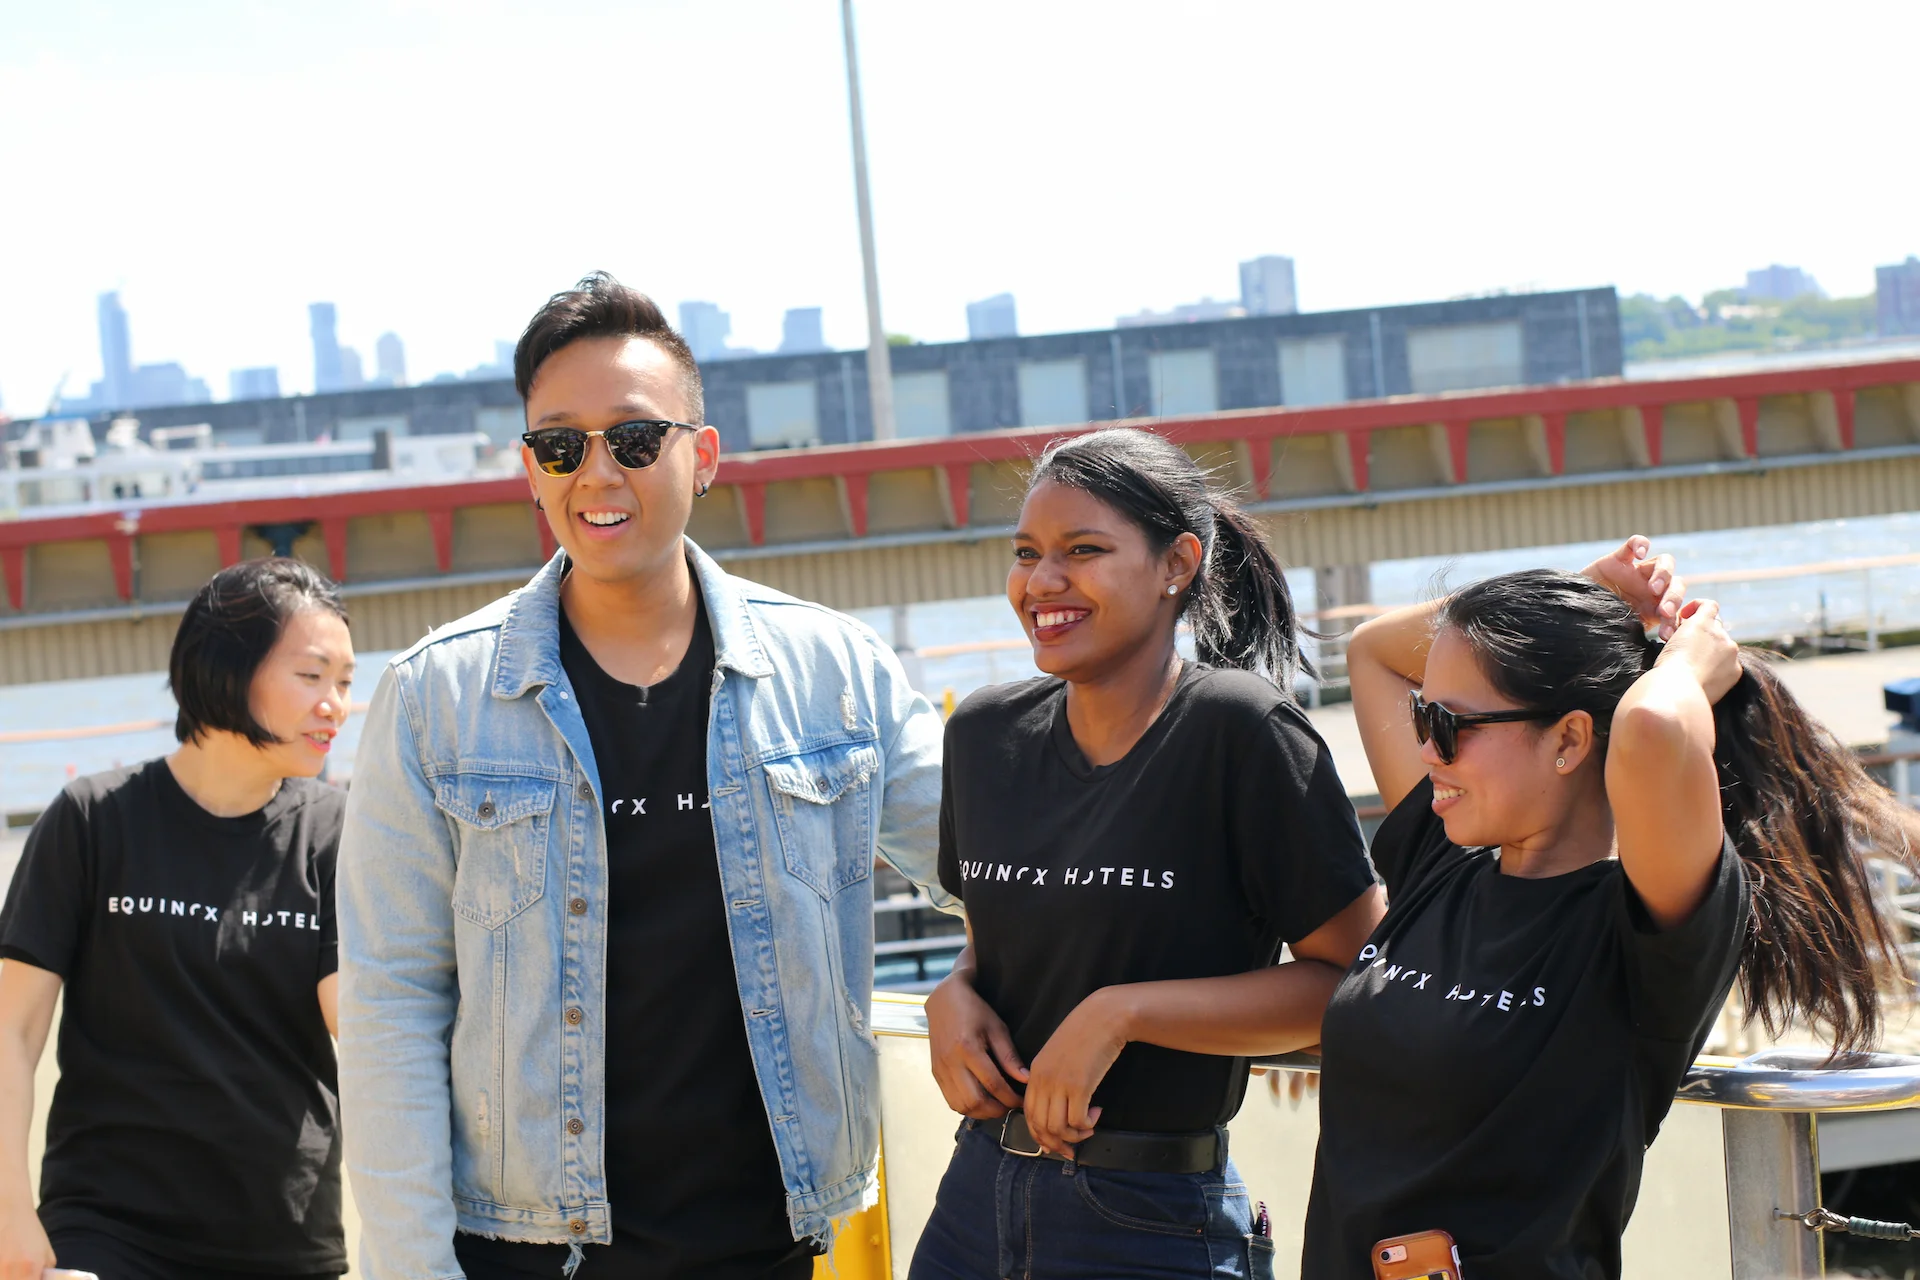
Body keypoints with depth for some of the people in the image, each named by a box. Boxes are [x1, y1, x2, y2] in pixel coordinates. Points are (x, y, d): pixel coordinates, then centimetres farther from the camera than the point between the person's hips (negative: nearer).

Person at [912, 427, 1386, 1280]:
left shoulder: (1237, 729, -13)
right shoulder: (985, 732, 4)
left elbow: (1354, 978, -14)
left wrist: (1121, 1012, -19)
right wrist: (955, 995, -3)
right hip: (978, 1200, 5)